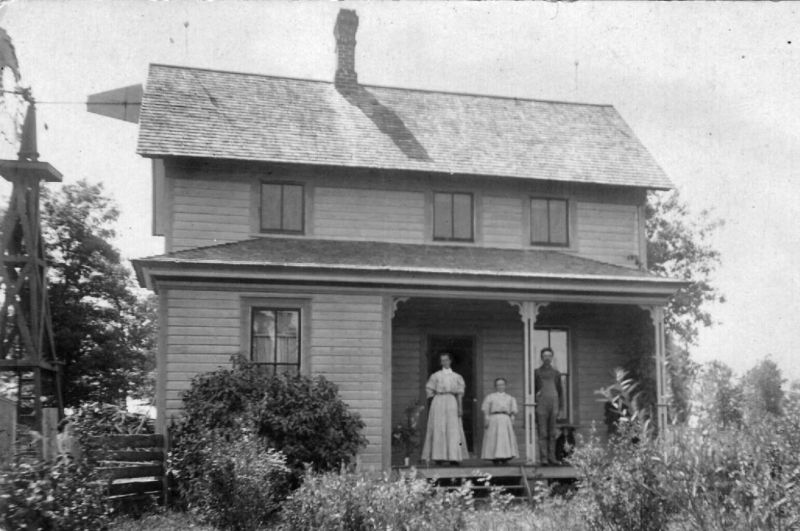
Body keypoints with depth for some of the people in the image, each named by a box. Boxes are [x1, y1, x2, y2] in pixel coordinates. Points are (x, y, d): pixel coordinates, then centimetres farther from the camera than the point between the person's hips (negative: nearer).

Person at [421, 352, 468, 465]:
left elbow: (460, 393, 7)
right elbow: (429, 390, 7)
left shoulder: (456, 377, 14)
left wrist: (460, 407, -2)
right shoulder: (435, 376, 10)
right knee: (438, 429, -7)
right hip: (438, 403, -1)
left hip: (452, 402, 1)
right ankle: (438, 457, -8)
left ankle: (454, 457, -5)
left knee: (453, 430, -5)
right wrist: (437, 398, -3)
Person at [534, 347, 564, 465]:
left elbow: (560, 391, 15)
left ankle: (552, 457, 6)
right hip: (541, 406, -3)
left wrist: (561, 408, 9)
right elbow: (533, 390, 5)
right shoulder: (536, 372, 6)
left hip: (554, 404, 3)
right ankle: (543, 458, -6)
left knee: (552, 433, 3)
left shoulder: (556, 373, 14)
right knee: (542, 433, -5)